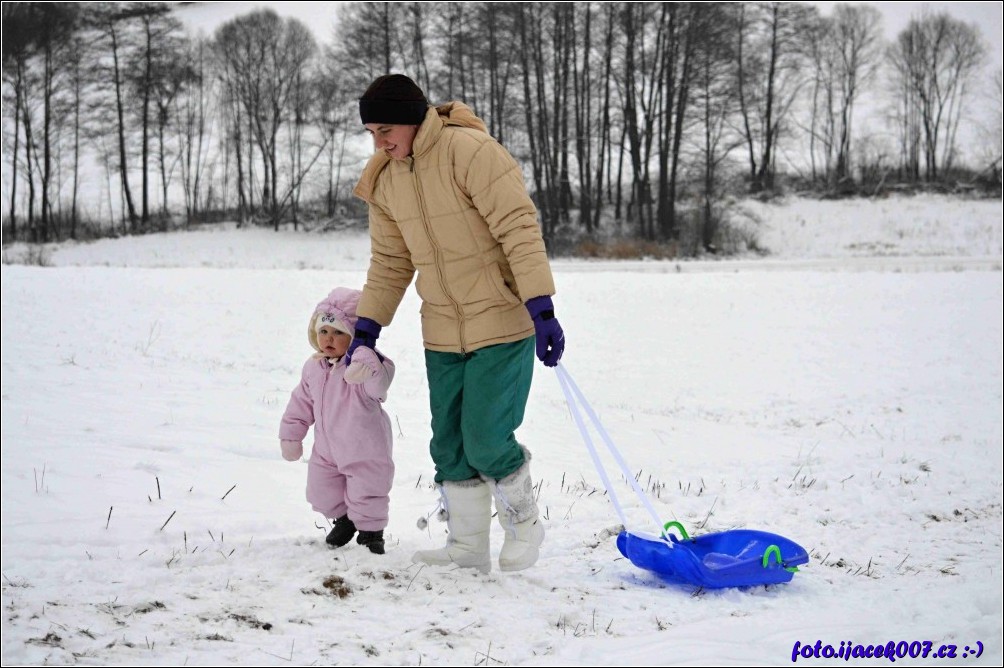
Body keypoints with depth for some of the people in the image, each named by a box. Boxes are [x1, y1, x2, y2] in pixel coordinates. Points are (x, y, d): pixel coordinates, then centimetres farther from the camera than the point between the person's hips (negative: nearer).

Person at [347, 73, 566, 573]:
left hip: (502, 323, -7)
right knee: (449, 447, 8)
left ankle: (524, 520, 18)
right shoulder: (385, 180, 5)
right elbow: (390, 262, 15)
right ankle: (468, 549, 21)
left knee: (485, 441, -9)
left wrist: (541, 307, -27)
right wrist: (366, 327, 9)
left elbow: (520, 228, -22)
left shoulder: (470, 151, -18)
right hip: (443, 334, 7)